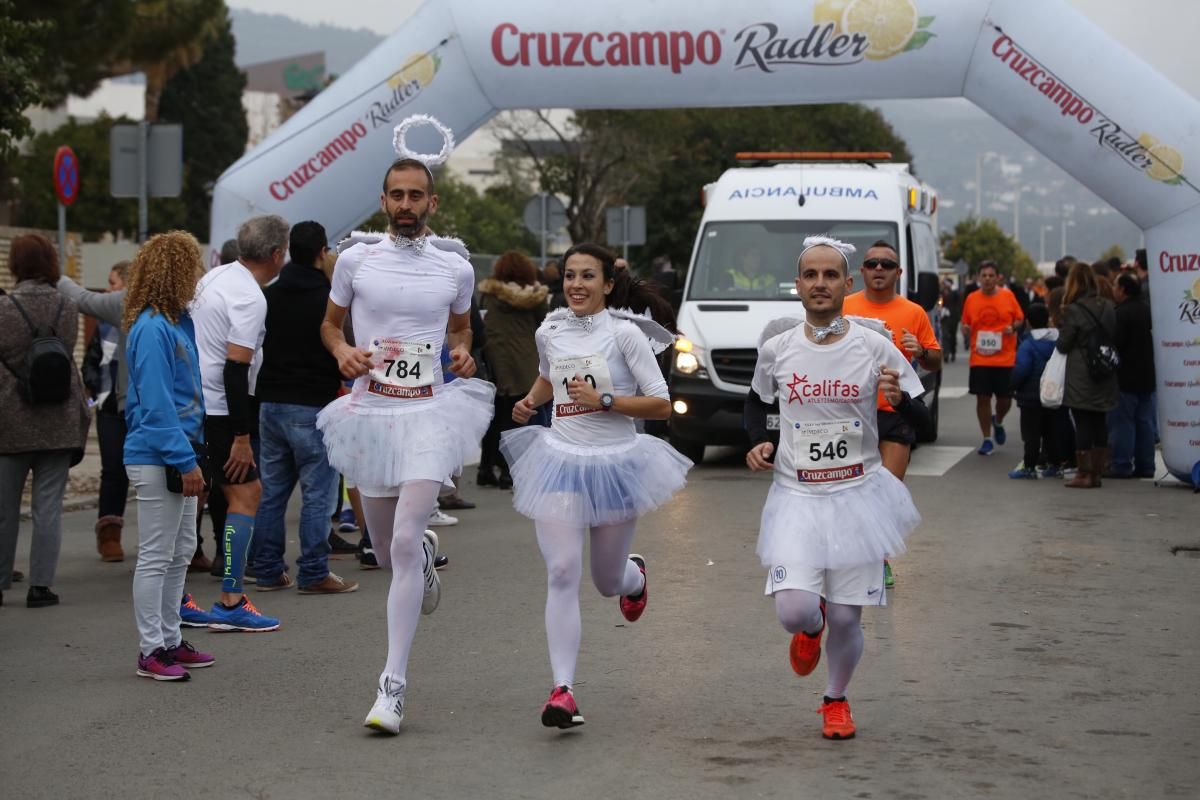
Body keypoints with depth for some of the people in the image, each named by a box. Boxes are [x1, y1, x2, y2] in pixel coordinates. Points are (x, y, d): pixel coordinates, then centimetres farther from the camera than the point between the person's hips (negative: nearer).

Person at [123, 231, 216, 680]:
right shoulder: (152, 329, -18)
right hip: (156, 460, -10)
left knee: (181, 553, 15)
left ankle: (169, 640, 24)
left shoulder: (178, 323, 12)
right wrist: (185, 460, -20)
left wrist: (192, 454, 15)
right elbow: (157, 404, -21)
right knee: (156, 557, -2)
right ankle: (151, 650, 5)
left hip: (178, 455, 10)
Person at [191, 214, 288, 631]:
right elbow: (235, 366, -22)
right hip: (216, 409, -10)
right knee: (245, 493, -6)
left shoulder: (216, 277, 13)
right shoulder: (249, 297, -17)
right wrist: (241, 436, -20)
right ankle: (230, 603, -9)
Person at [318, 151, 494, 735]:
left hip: (429, 413, -2)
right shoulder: (355, 260, 2)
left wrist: (463, 352, -1)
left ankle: (393, 685, -15)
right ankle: (426, 553, 54)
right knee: (387, 553, 13)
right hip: (370, 414, 2)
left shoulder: (455, 267, 3)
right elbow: (329, 322, 14)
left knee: (403, 543, -18)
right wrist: (342, 351, -8)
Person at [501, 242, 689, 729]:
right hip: (559, 460, 2)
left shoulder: (624, 333, -9)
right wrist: (530, 401, 8)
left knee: (608, 582, 13)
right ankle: (562, 690, -16)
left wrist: (603, 400, -19)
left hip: (614, 464, -2)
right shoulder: (549, 332, 4)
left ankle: (634, 576, 53)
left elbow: (661, 405, -10)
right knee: (562, 573, -15)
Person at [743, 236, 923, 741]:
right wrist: (757, 442, 3)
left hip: (858, 493, 0)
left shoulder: (875, 348, -5)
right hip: (796, 496, 0)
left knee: (846, 619, 1)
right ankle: (812, 626, 23)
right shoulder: (776, 350, 0)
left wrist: (898, 401, -21)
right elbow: (756, 401, 21)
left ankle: (836, 699, 30)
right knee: (794, 613, -16)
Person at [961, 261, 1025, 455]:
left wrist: (1013, 327, -11)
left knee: (1005, 399, 3)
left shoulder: (1008, 296, 1)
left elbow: (1020, 319, 10)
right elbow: (965, 324, 13)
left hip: (1005, 358, 0)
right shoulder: (971, 299, 4)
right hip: (979, 358, 0)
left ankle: (998, 421, 37)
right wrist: (965, 331, -9)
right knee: (982, 398, -1)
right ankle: (987, 440, 11)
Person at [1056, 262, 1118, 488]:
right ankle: (1096, 473, 14)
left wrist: (1061, 328, 9)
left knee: (1082, 425, -1)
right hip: (1105, 376, 6)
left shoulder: (1073, 310, -13)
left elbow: (1063, 345, -8)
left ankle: (1084, 474, 1)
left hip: (1080, 378, -6)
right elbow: (1114, 338, 10)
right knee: (1099, 423, 10)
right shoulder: (1108, 307, 5)